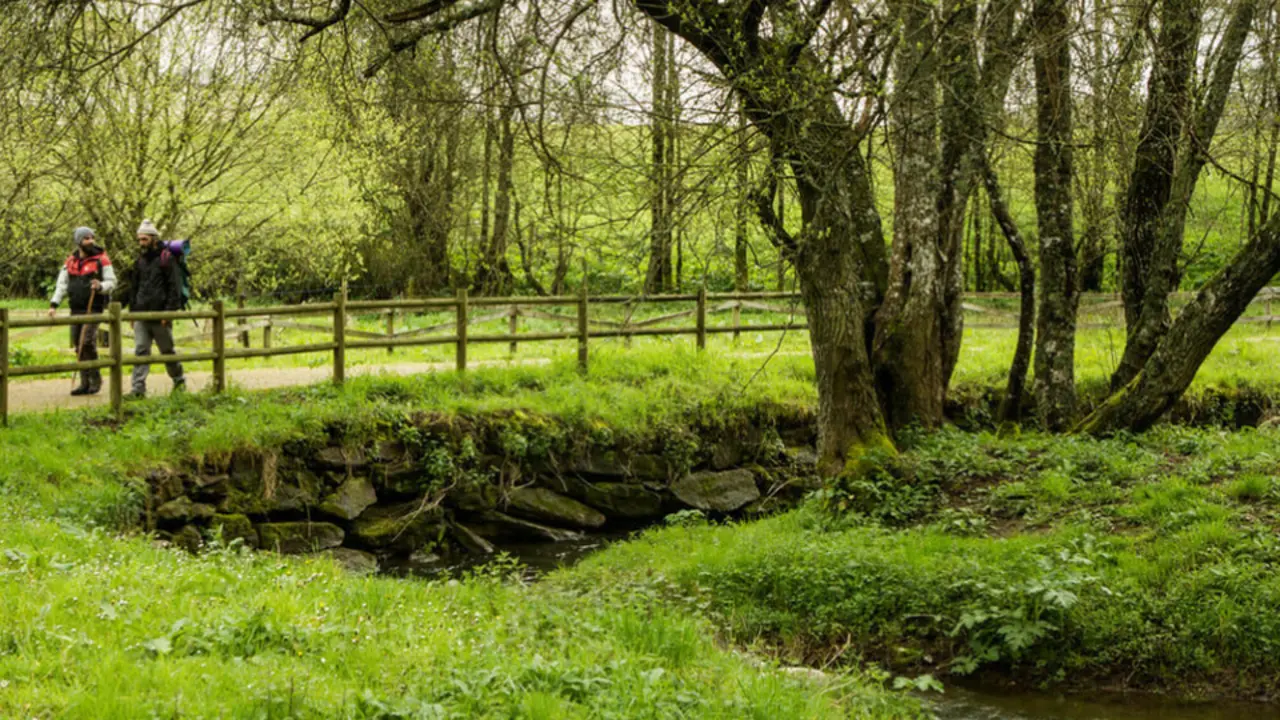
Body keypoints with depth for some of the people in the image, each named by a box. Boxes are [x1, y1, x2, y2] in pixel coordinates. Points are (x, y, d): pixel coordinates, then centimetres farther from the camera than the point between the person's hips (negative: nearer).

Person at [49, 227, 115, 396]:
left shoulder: (102, 260, -3)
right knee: (78, 345, 6)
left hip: (94, 308, -5)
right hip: (76, 309, 5)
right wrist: (54, 304, -1)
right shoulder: (70, 261, 10)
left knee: (87, 342, -15)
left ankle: (95, 379, -2)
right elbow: (62, 284, 10)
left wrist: (100, 286, -24)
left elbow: (111, 282, -2)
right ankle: (85, 382, 13)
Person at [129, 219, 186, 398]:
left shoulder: (166, 259, -6)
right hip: (141, 317, 5)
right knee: (140, 352, -3)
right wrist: (132, 312, 14)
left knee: (167, 351, 8)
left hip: (160, 317, -5)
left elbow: (175, 288, -9)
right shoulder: (140, 260, 13)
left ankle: (179, 381, 27)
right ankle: (138, 389, -6)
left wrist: (169, 311, -15)